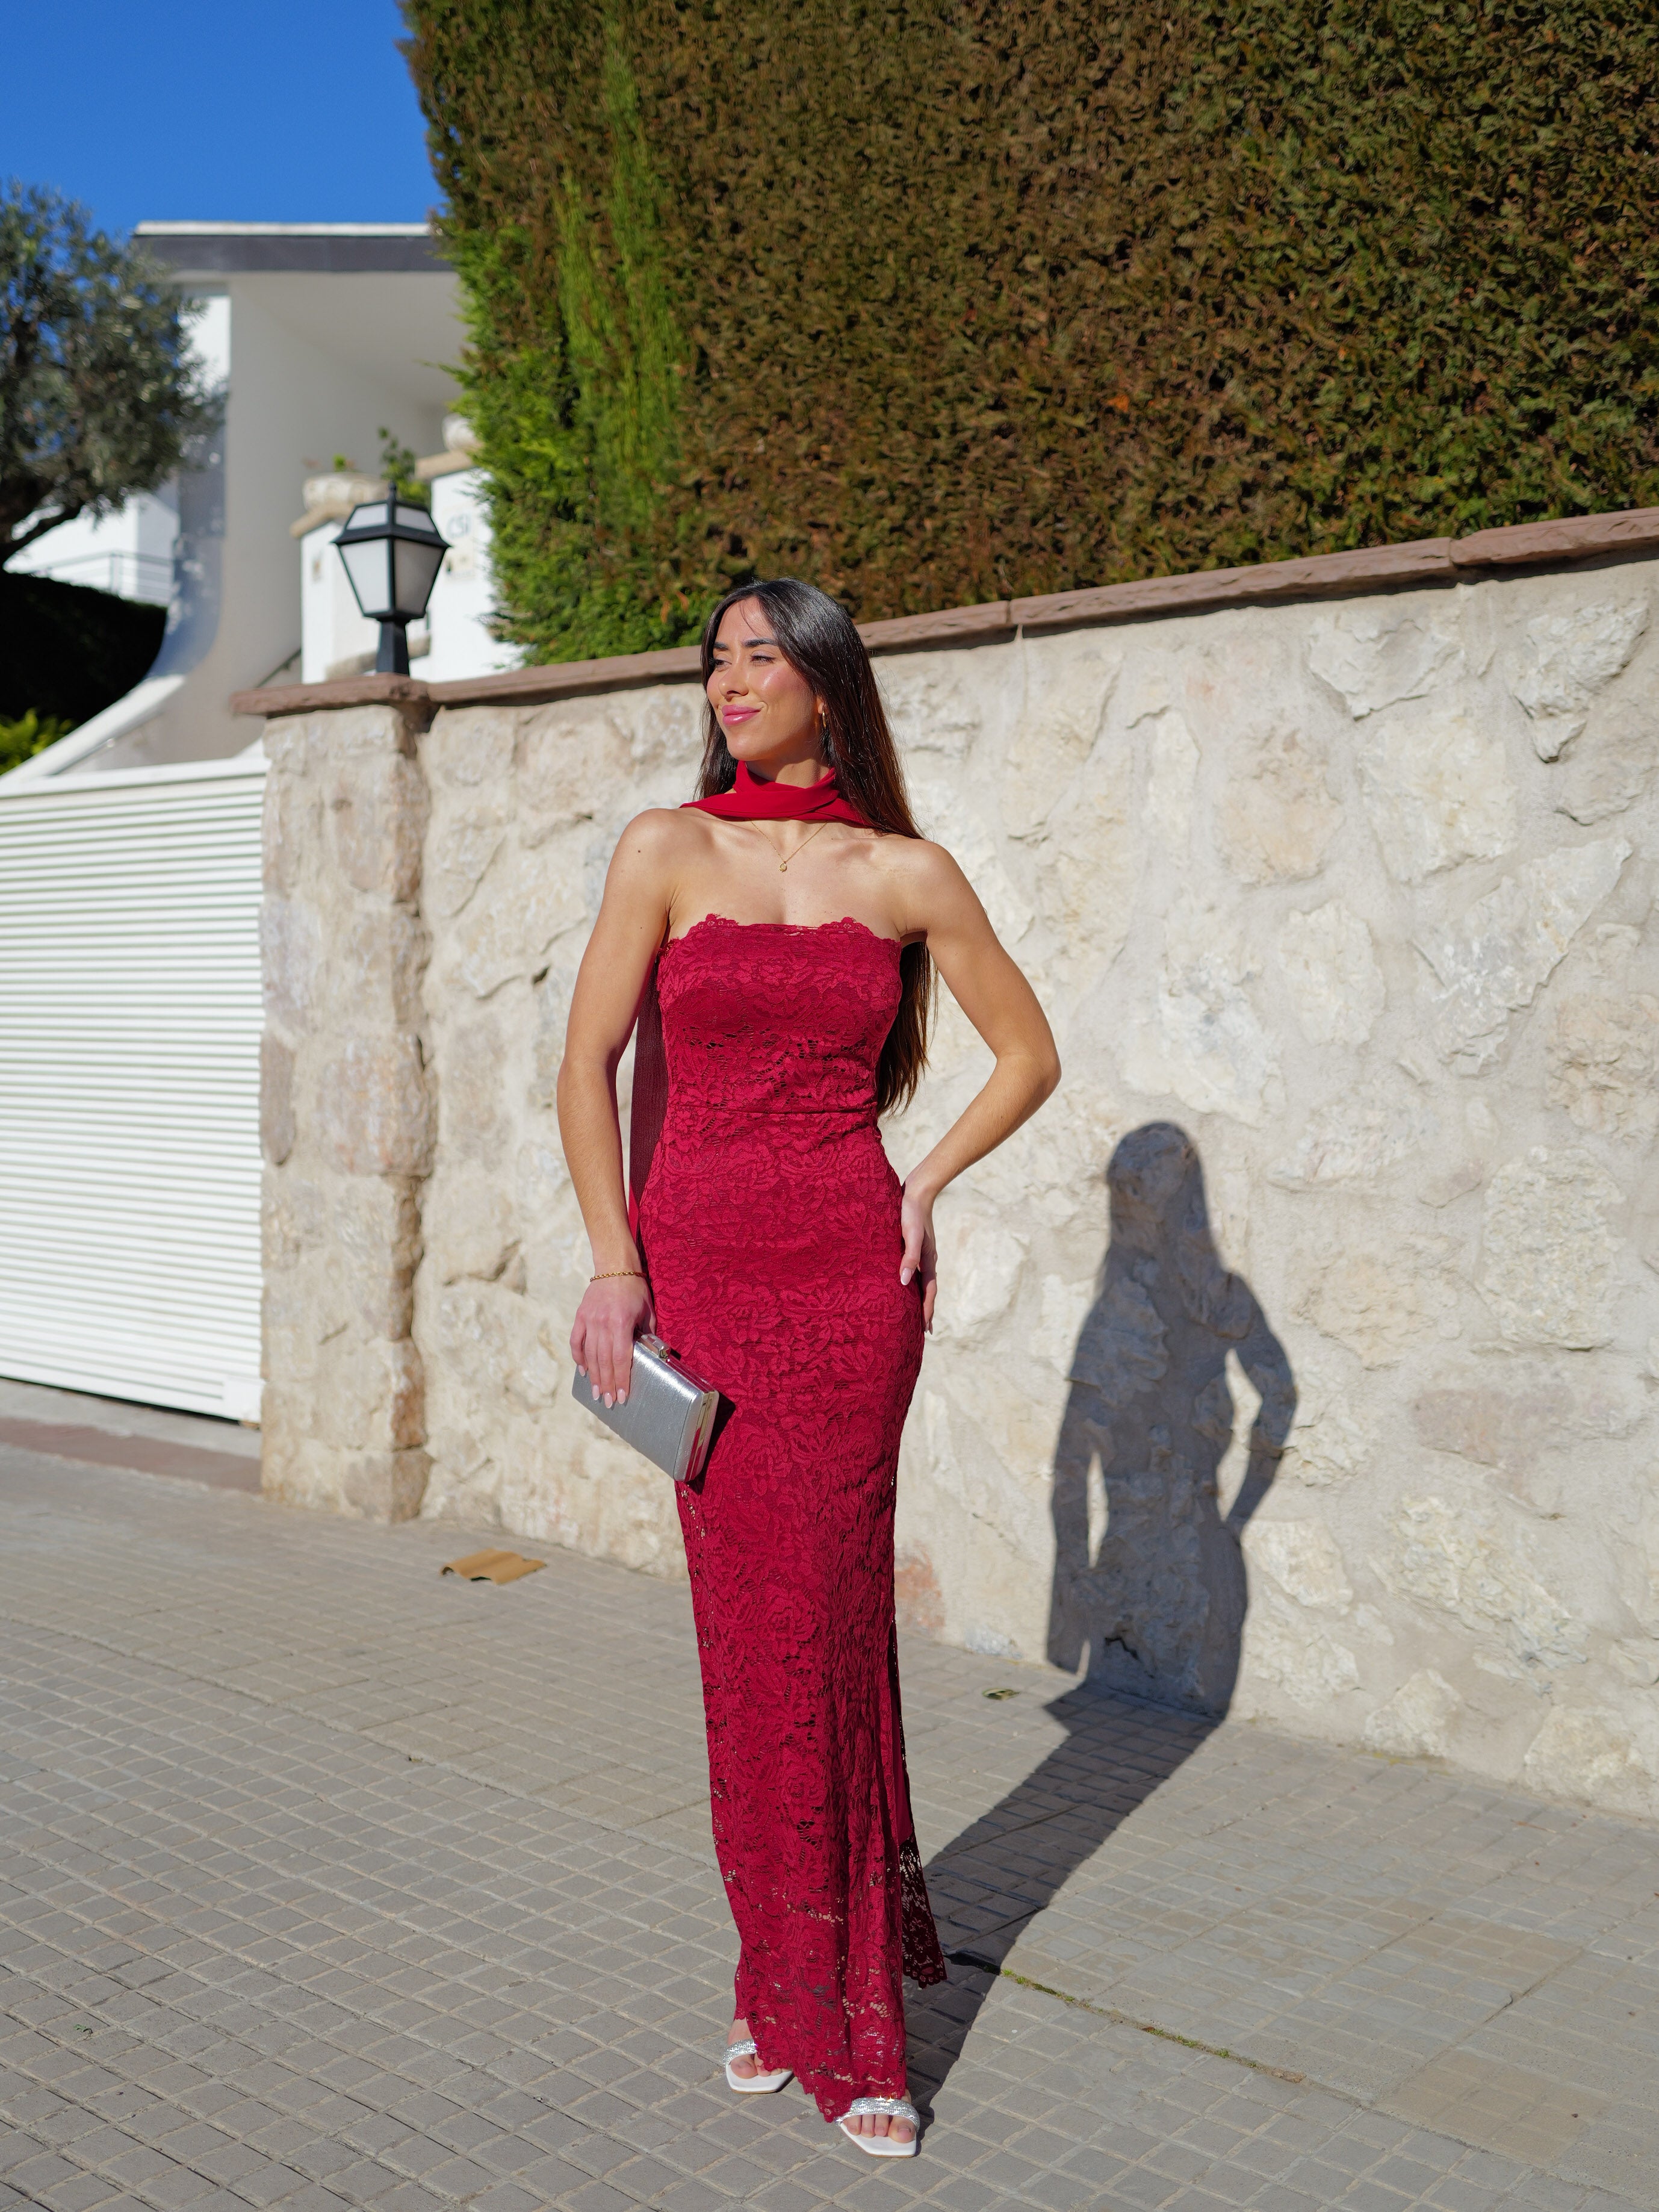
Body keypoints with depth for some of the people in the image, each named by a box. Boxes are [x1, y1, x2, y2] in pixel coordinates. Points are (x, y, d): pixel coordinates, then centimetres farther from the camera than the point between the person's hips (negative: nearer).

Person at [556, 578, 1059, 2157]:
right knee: (750, 1620, 5)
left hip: (851, 1277, 0)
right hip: (700, 1270, 1)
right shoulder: (668, 851, 3)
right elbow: (589, 1061, -1)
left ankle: (834, 1999, 18)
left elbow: (1027, 1052, 12)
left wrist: (927, 1186, 1)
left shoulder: (907, 875, 4)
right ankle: (792, 1982, 22)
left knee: (822, 1617, 2)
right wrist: (613, 1262, -8)